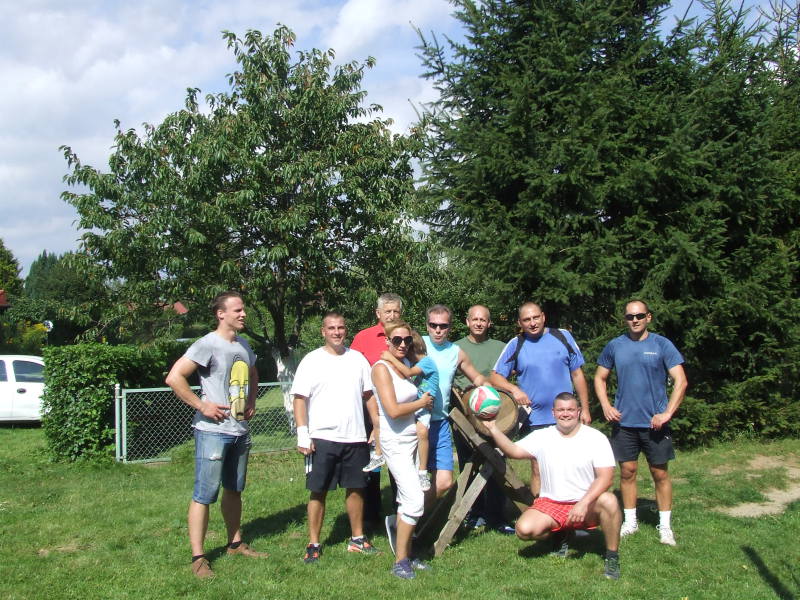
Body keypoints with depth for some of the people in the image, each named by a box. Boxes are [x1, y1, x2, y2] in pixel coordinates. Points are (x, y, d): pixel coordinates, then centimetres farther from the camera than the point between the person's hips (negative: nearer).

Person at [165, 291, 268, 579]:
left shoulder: (244, 345, 11)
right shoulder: (208, 344, -14)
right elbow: (174, 377, -21)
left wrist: (251, 402, 15)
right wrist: (201, 405, -19)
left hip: (240, 431, 8)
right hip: (213, 431, -8)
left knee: (234, 490, 19)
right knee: (204, 494, -3)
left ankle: (236, 543, 32)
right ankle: (198, 558, 5)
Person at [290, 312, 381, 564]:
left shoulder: (358, 359, 9)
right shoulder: (312, 360, -1)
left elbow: (369, 395, 12)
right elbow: (300, 398, -5)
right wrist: (303, 434, -13)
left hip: (355, 437, 3)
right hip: (321, 437, -3)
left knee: (356, 487, 11)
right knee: (318, 491, 2)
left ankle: (357, 538, 25)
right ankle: (314, 544, 13)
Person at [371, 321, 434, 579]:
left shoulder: (407, 364, 10)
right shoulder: (382, 368, -12)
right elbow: (393, 410, -18)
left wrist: (426, 402, 4)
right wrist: (422, 402, -6)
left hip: (413, 437, 7)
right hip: (396, 441, -7)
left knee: (408, 501, 12)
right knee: (415, 500, -12)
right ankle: (400, 561, 1)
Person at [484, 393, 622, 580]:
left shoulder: (596, 438, -6)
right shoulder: (542, 437, 3)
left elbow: (605, 477, -14)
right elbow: (513, 450, -4)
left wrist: (583, 503, -27)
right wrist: (493, 428, -17)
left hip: (586, 506, -2)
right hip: (551, 504, 2)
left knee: (608, 501, -34)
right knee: (524, 529, -23)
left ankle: (612, 557, -10)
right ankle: (560, 535, 12)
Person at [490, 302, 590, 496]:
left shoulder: (563, 336, 2)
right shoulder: (515, 345, 1)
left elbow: (577, 374, 7)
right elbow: (495, 377, 0)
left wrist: (584, 409, 6)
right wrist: (513, 389, -20)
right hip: (534, 421, -1)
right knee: (538, 470, 5)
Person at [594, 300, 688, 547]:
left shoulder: (662, 345, -4)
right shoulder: (615, 346, 3)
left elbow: (680, 382, -7)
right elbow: (600, 378, 13)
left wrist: (667, 413, -14)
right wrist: (606, 406, -2)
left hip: (654, 422, -2)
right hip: (623, 422, 2)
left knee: (660, 473, 6)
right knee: (627, 472, 9)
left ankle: (665, 525, 17)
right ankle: (630, 522, 22)